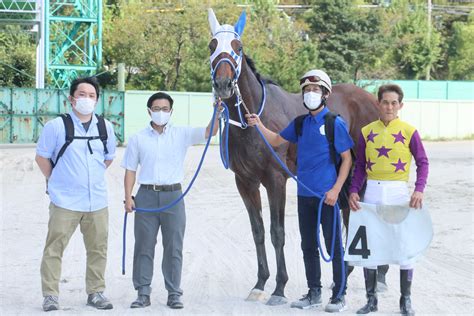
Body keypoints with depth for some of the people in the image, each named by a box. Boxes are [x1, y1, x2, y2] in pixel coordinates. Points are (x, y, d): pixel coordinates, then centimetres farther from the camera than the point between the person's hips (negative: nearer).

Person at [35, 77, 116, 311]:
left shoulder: (105, 127, 8)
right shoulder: (57, 126, -5)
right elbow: (41, 156, 3)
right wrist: (55, 180, 5)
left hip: (97, 201, 4)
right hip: (65, 202, -4)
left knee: (98, 248, 8)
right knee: (54, 248, -4)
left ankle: (95, 292, 20)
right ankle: (50, 295, 2)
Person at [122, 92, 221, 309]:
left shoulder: (182, 134, 3)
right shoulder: (138, 139, 5)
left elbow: (209, 132, -8)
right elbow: (130, 171, 6)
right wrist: (128, 197, -4)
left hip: (173, 195, 0)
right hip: (146, 195, 0)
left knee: (174, 247, 3)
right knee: (144, 246, 4)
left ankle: (174, 293, 10)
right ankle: (143, 293, 11)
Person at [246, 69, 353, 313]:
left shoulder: (335, 123, -8)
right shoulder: (300, 123, 9)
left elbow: (347, 159, -7)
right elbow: (276, 141, 19)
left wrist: (336, 190, -15)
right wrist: (259, 126, 1)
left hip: (327, 196, -6)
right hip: (304, 195, 6)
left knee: (333, 246, 1)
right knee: (308, 246, 12)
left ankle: (339, 295, 10)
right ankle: (314, 293, 23)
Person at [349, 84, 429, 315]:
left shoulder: (409, 132, -3)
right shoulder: (367, 132, 4)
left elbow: (422, 162, -2)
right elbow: (360, 166, 8)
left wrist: (419, 189, -16)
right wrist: (353, 190, -5)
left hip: (399, 192, -2)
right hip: (372, 192, 2)